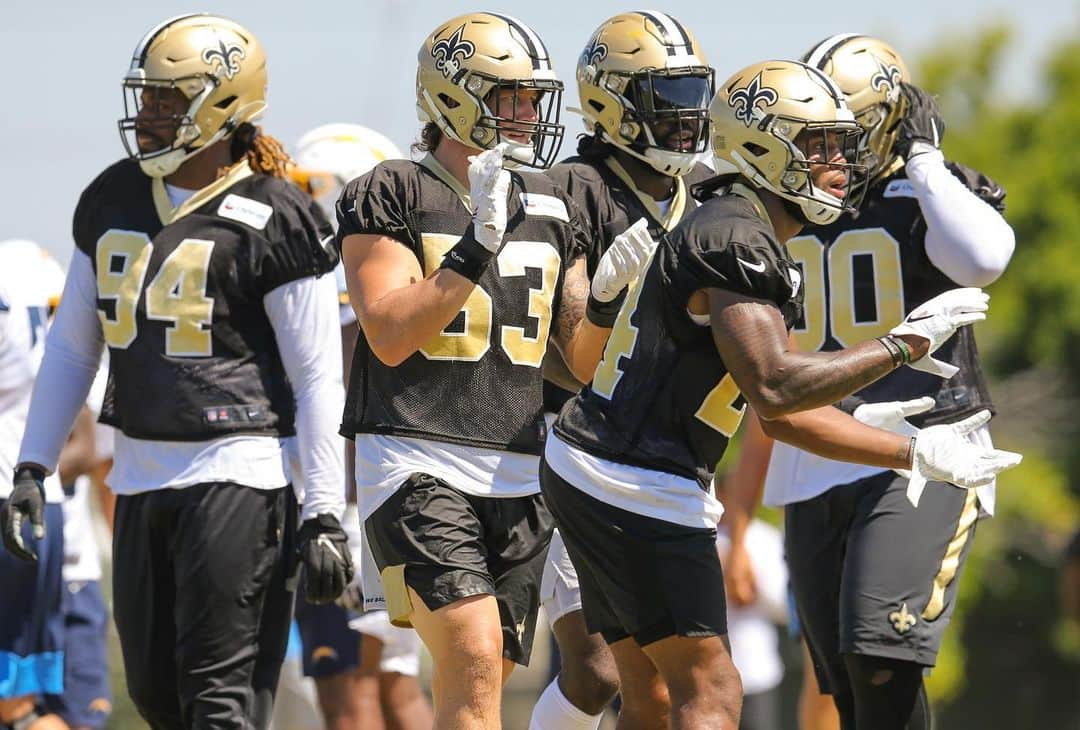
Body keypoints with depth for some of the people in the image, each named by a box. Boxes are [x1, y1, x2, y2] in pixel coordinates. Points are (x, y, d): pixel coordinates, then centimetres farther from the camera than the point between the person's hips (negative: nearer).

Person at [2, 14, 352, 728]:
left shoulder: (269, 221, -8)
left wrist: (325, 514, -12)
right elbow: (72, 347, 18)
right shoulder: (113, 201, 11)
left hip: (237, 472, -7)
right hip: (140, 474, 7)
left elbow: (319, 379, -8)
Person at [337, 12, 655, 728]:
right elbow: (391, 336, -13)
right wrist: (479, 244, -19)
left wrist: (607, 295, -6)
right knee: (475, 659, -20)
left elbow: (584, 364, 15)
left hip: (520, 474, 6)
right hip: (418, 461, -6)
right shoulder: (392, 195, -2)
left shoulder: (553, 212, 14)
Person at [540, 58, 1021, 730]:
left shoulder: (754, 240, 17)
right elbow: (773, 389, -26)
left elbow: (783, 416, 18)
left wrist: (915, 454, 16)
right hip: (638, 489, -10)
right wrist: (905, 344, -20)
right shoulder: (736, 237, -16)